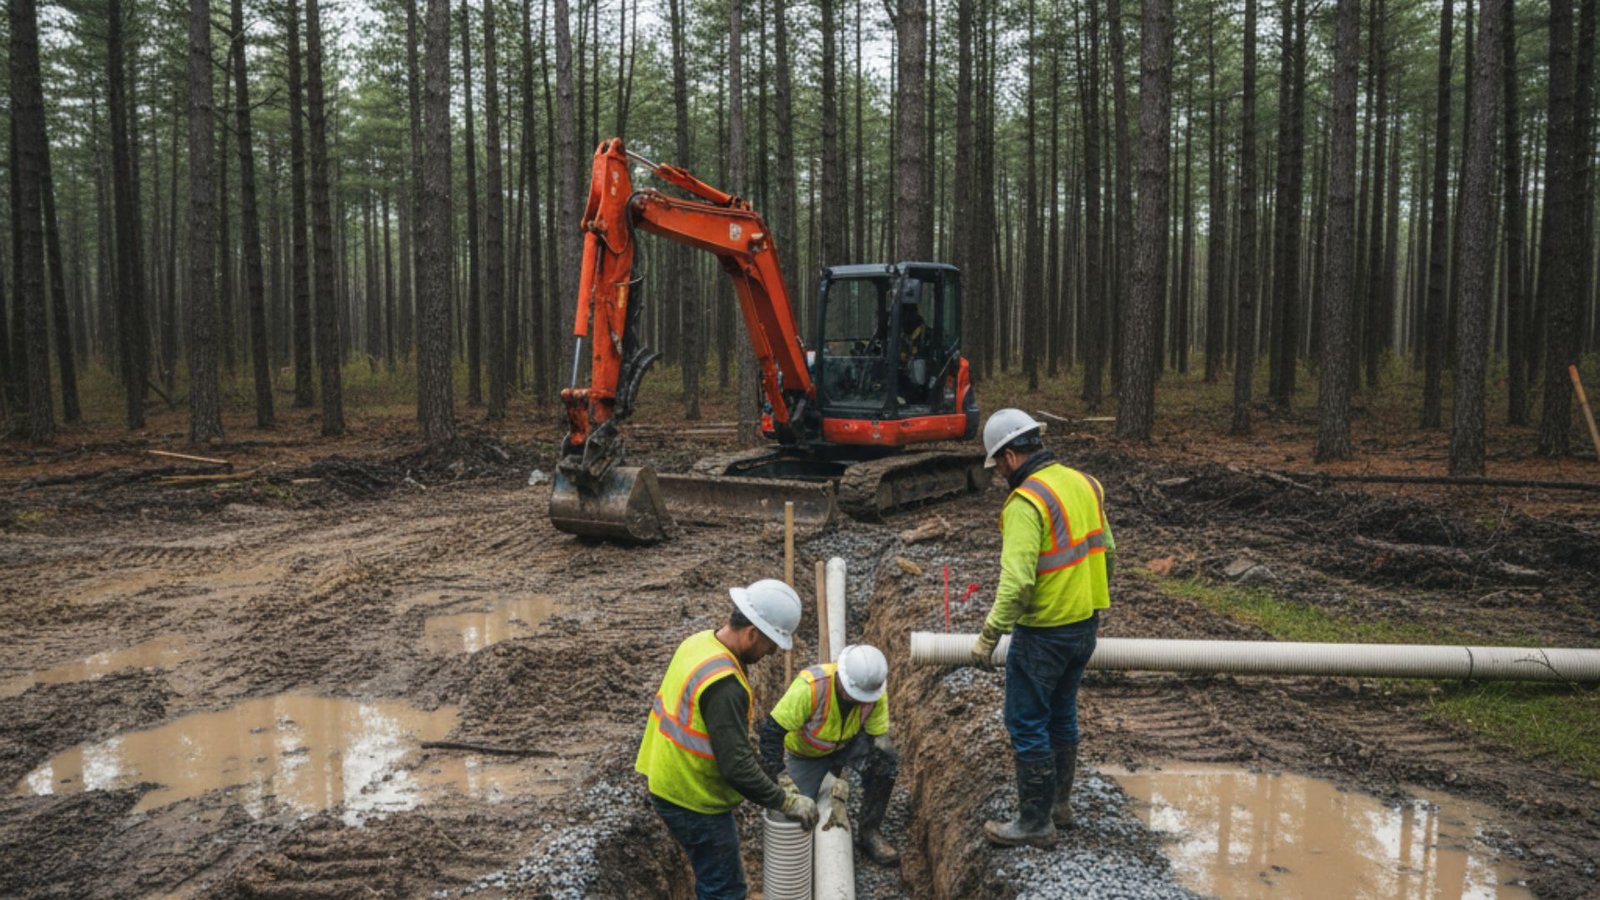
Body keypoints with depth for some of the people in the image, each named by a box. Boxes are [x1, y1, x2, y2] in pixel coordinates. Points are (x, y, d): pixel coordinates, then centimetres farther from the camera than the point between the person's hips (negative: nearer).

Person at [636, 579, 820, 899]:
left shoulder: (700, 642, -2)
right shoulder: (723, 684, -32)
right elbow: (736, 766, -30)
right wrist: (785, 801, -19)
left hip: (672, 781, 9)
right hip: (694, 800, -9)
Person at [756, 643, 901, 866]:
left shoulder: (875, 693, -26)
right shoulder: (810, 687, -38)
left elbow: (877, 740, -20)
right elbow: (772, 731, -34)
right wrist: (782, 783, -38)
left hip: (848, 743, 2)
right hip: (805, 753, -2)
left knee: (887, 759, -26)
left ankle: (869, 833, -6)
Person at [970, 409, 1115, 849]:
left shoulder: (1026, 501, -21)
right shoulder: (1085, 484, 5)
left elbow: (1016, 581, -28)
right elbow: (1107, 552, 15)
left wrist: (989, 636, -22)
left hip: (1043, 634, -9)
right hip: (1086, 625, 9)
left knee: (1027, 724, 4)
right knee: (1061, 714, 21)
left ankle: (1035, 822, 14)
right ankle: (1057, 803, 35)